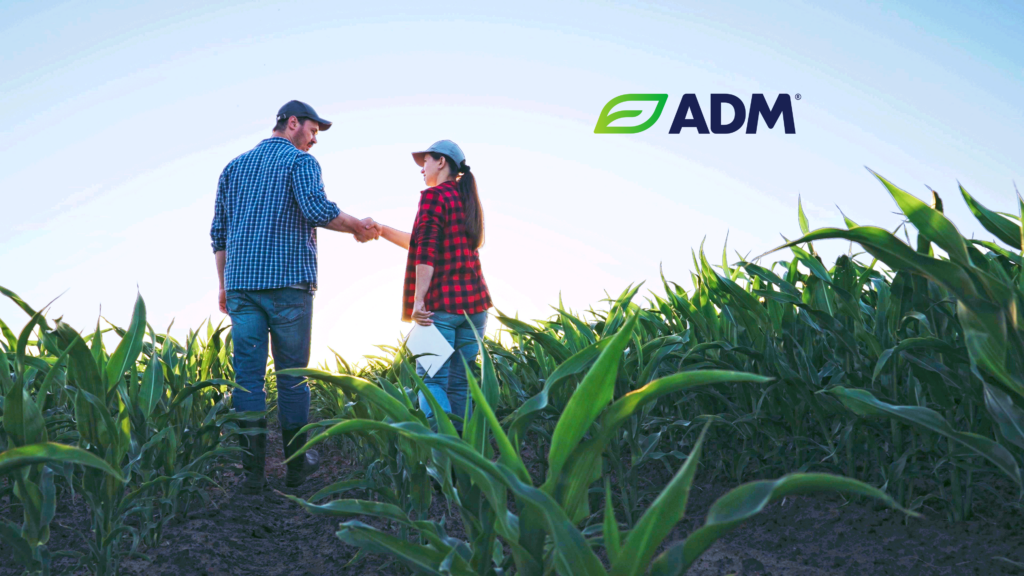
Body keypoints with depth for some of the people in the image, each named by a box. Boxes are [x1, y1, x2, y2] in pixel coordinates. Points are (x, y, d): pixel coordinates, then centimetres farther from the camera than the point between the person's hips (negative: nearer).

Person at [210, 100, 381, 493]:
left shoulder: (235, 166, 19)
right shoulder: (300, 161, 1)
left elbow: (219, 232, 17)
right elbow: (316, 209, -18)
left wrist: (224, 285, 21)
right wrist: (358, 228, -5)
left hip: (241, 284, 5)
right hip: (288, 284, -4)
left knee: (248, 378, 1)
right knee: (292, 378, 5)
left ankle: (253, 473, 0)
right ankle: (296, 465, 13)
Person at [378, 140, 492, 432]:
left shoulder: (434, 195, -4)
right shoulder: (468, 200, 20)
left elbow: (425, 252, -16)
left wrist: (418, 300, -19)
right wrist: (382, 231, 32)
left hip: (442, 301, -7)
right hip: (475, 301, 7)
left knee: (432, 380, -7)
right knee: (460, 383, 9)